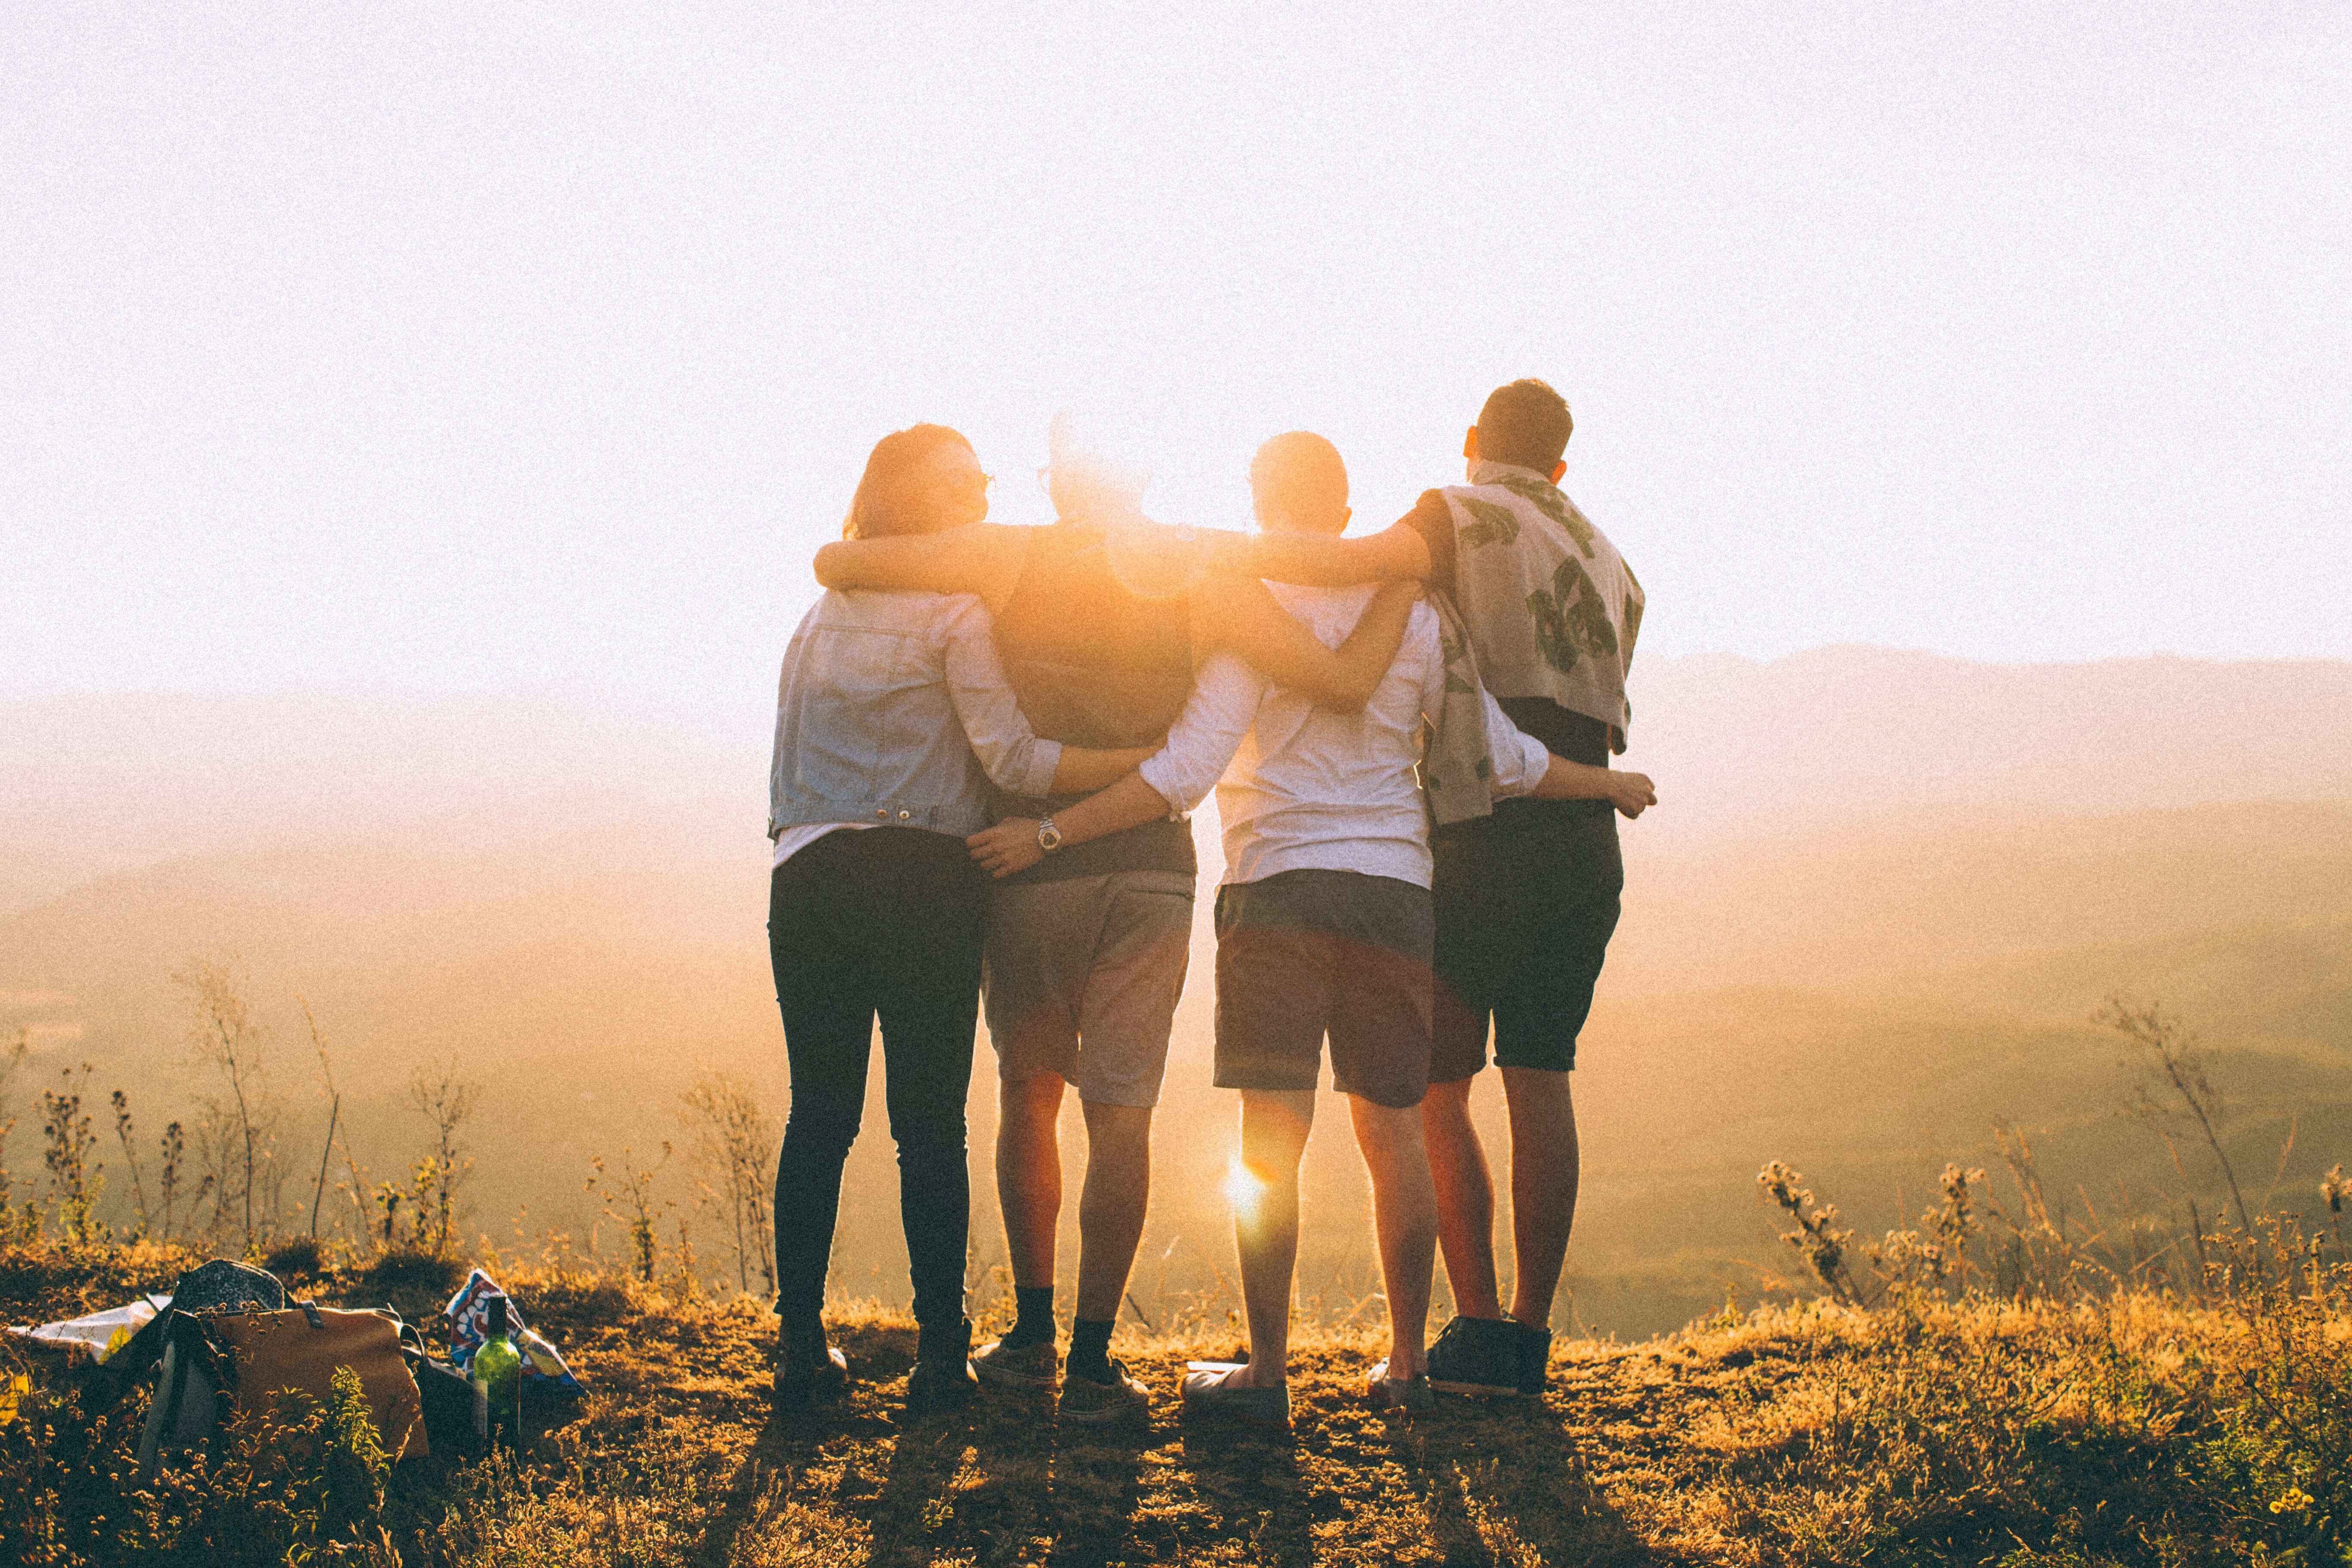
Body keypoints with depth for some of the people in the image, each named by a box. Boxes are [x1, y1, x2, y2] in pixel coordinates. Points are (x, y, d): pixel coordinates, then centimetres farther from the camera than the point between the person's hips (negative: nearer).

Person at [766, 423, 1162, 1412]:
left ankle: (801, 1343, 7)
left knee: (819, 1115, 7)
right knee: (930, 1121, 0)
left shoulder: (821, 615, 19)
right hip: (921, 879, -5)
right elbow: (1012, 757, -9)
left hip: (809, 876, 5)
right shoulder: (955, 613, -2)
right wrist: (1154, 763, -8)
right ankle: (939, 1350, 1)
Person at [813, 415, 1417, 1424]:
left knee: (1028, 1093, 17)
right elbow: (1346, 683, -6)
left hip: (1029, 861, 0)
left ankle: (1032, 1338, 19)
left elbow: (835, 563, -4)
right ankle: (1091, 1365, -1)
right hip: (1152, 868, 0)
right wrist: (1403, 579, 9)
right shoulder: (1200, 575, -1)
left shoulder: (1011, 558, -2)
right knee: (1120, 1112, 2)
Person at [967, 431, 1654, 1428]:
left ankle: (1267, 1372, -4)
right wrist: (1612, 785, 31)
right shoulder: (1413, 616, 10)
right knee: (1393, 1132, 10)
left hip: (1278, 889, -4)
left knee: (1270, 1139, -3)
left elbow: (1183, 773, -12)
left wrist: (1049, 833, -10)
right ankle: (1405, 1366, 15)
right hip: (1395, 891, 4)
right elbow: (1502, 758, 14)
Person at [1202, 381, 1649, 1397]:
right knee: (1540, 1082, 7)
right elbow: (1595, 715, 15)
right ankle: (1530, 1333, 5)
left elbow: (1361, 561, -22)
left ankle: (1479, 1328, -4)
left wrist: (1217, 547, -20)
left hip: (1485, 841, -6)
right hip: (1587, 845, 6)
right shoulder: (1608, 562, 20)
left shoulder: (1464, 518, -1)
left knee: (1434, 1084, 2)